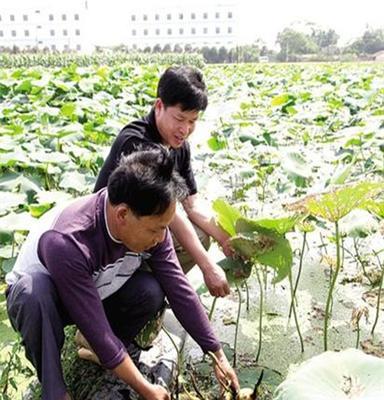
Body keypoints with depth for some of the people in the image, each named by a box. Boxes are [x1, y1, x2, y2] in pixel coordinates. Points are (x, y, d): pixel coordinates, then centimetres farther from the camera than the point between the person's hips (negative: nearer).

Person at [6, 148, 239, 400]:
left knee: (152, 291, -23)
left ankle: (99, 352, 3)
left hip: (96, 294, 5)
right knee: (35, 290, -39)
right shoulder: (68, 243, -40)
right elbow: (97, 329, -34)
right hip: (33, 296, -4)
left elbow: (180, 290, -16)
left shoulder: (149, 222, -23)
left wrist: (218, 355, -13)